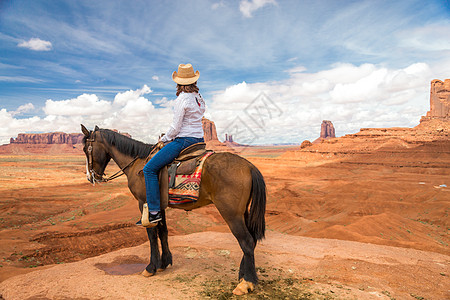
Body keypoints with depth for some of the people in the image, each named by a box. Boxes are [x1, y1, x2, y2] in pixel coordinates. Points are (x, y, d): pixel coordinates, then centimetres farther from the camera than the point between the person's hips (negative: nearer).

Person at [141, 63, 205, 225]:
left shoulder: (182, 99, -14)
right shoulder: (199, 97, 11)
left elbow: (176, 127, -16)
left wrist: (164, 138, 3)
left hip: (184, 140, -9)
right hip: (199, 139, 10)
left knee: (149, 169, -6)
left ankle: (154, 211, -8)